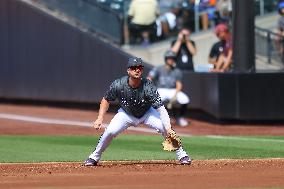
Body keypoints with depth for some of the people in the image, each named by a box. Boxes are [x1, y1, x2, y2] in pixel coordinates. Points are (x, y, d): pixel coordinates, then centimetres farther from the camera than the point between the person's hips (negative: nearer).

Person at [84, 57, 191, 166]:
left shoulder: (148, 87, -33)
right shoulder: (118, 85, -28)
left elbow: (161, 109, -38)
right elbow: (106, 100, -9)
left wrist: (168, 128, -50)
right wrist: (100, 118, -21)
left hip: (147, 114, -1)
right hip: (126, 114, 1)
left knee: (165, 129, -20)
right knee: (110, 131, -20)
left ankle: (181, 155, -1)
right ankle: (95, 157, 2)